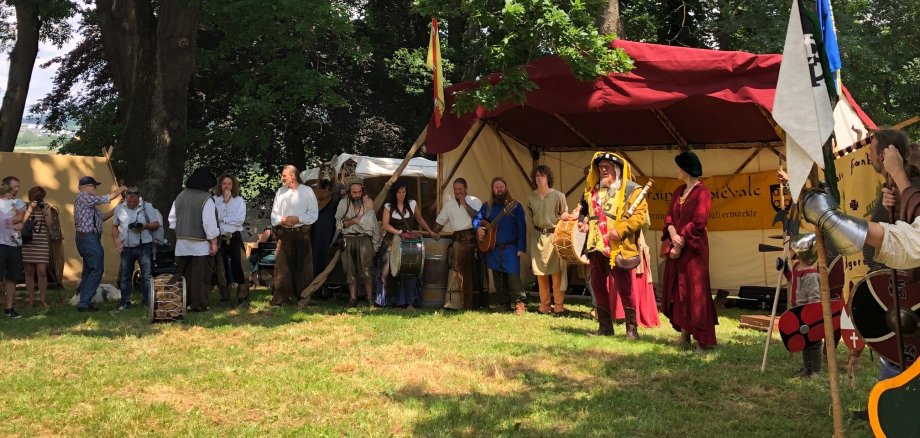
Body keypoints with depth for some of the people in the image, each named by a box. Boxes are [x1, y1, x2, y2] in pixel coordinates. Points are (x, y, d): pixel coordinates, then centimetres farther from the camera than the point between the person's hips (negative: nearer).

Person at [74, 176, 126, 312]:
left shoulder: (85, 200, 19)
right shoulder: (84, 197, -11)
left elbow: (101, 217, 18)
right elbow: (107, 198, -9)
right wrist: (121, 189, 6)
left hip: (85, 238, 11)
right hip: (89, 238, -11)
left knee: (88, 271, 13)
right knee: (97, 270, -9)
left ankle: (84, 302, 15)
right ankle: (84, 303, -11)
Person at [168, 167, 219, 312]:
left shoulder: (180, 196, 5)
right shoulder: (206, 199, -14)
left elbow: (172, 219, 12)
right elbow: (209, 223, -17)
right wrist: (214, 242, -9)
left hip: (182, 243, 6)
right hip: (200, 244, -6)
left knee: (184, 275, 12)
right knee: (200, 276, 0)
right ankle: (198, 304, 0)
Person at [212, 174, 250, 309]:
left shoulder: (239, 200, 5)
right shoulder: (214, 200, 5)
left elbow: (240, 219, -7)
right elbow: (215, 217, -10)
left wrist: (223, 219, -6)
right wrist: (225, 201, -10)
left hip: (235, 237, -1)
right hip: (220, 238, 1)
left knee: (240, 267, -11)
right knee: (221, 269, 7)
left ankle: (243, 299, -10)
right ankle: (224, 297, 18)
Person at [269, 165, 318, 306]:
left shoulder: (307, 191, 0)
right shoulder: (280, 192, 12)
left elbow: (313, 214, -3)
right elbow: (274, 215, 11)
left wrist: (298, 219, -15)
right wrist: (281, 220, -10)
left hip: (301, 233, -2)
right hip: (284, 233, 3)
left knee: (303, 266, 3)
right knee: (282, 266, -3)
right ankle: (280, 298, -1)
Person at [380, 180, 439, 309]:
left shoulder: (412, 204, 6)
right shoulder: (388, 206, 2)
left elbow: (420, 219, 19)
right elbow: (385, 225, -4)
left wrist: (431, 232, 14)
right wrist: (399, 232, -15)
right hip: (393, 242, 0)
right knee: (391, 269, -8)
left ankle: (410, 302, -8)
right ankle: (392, 300, 4)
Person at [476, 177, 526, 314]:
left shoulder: (515, 206, 0)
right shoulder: (487, 206, 11)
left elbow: (521, 228, -4)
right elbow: (477, 219, 21)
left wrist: (521, 248, -11)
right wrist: (478, 228, -3)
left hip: (510, 247, -4)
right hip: (492, 248, 4)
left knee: (513, 275, -15)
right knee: (498, 279, 7)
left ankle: (520, 304, -10)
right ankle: (504, 305, 15)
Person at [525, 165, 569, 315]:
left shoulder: (558, 196, -7)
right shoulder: (530, 197, 4)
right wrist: (537, 224, 9)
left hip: (554, 235, -4)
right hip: (538, 236, 4)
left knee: (556, 272, -6)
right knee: (540, 273, 7)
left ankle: (559, 305, 1)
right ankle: (544, 305, 16)